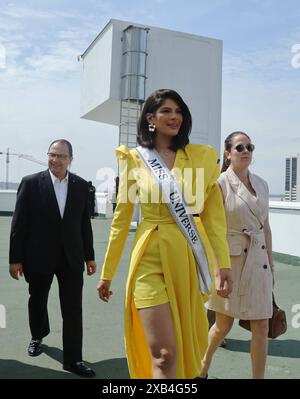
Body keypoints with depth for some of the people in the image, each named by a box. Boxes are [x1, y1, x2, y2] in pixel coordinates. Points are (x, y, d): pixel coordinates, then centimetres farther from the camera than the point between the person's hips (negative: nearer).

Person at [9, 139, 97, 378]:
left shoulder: (81, 186, 1)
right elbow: (19, 223, -7)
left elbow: (85, 223, 5)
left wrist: (89, 256, 6)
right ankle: (38, 336, 48)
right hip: (39, 256, -1)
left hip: (71, 257, 1)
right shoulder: (31, 183, -7)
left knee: (73, 309, 1)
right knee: (37, 301, 20)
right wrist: (15, 258, -8)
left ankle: (73, 359, 13)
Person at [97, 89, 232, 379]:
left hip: (190, 258, 2)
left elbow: (214, 217, 4)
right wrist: (107, 273, 9)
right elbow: (122, 218, 7)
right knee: (163, 354, -6)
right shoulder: (134, 159, 3)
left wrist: (223, 264, -5)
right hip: (150, 258, -1)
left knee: (187, 347, 15)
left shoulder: (202, 156, 5)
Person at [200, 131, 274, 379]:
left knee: (261, 327, 5)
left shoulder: (261, 184, 8)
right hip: (231, 259, -4)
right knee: (224, 325, 12)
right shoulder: (220, 183, -9)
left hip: (259, 261, 5)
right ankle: (203, 367, 39)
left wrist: (271, 263, 13)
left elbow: (266, 227, 13)